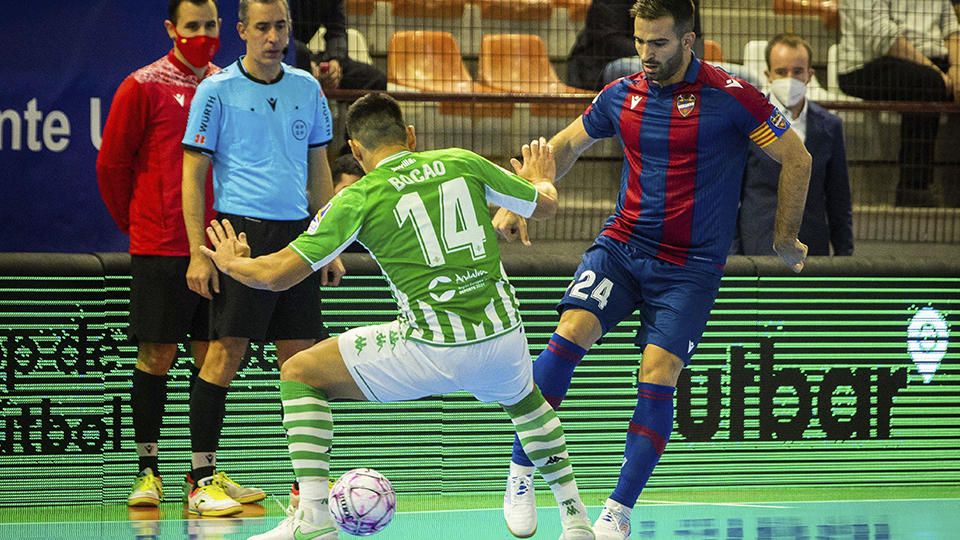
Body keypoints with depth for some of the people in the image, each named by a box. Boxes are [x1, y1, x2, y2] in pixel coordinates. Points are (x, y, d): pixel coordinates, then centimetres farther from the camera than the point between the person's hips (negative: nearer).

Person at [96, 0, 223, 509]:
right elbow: (111, 163, 1)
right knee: (157, 355, -2)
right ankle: (147, 469, 6)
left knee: (211, 354, 5)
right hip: (161, 250, -4)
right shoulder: (143, 87, -4)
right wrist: (136, 224, 6)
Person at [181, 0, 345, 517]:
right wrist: (198, 252, -10)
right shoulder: (217, 90, -2)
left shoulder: (306, 88, 12)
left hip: (296, 233, 5)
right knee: (226, 351, -8)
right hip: (241, 231, -5)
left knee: (300, 354, 5)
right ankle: (202, 477, -2)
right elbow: (193, 174, -3)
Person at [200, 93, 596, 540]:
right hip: (504, 341, 5)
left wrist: (231, 263, 21)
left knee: (300, 373, 10)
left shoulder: (358, 198, -2)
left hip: (433, 351, -5)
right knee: (523, 398, 40)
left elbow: (276, 275, -2)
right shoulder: (462, 163, 8)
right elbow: (546, 205, 21)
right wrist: (542, 178, 46)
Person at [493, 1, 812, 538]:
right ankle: (521, 473, -9)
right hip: (621, 246, 3)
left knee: (658, 376, -15)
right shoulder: (623, 95, 3)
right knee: (570, 334, -20)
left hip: (691, 266, -3)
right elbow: (564, 147, 18)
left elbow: (797, 159, -2)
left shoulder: (730, 96, -10)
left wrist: (786, 238, 5)